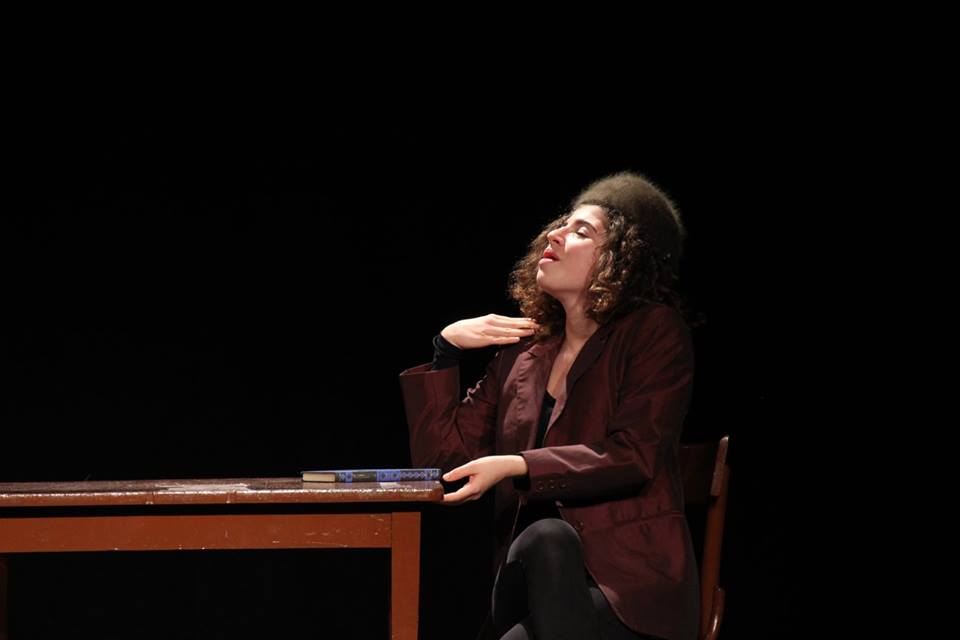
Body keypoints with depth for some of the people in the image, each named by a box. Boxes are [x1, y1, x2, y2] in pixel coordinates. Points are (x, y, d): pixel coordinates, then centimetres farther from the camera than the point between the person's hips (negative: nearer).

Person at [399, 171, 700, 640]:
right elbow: (441, 457, 13)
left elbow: (631, 457, -12)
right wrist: (445, 348, 3)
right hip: (539, 589, 3)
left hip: (634, 591, -3)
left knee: (545, 541, -33)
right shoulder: (524, 352, 15)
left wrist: (516, 467, -24)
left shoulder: (654, 332, 1)